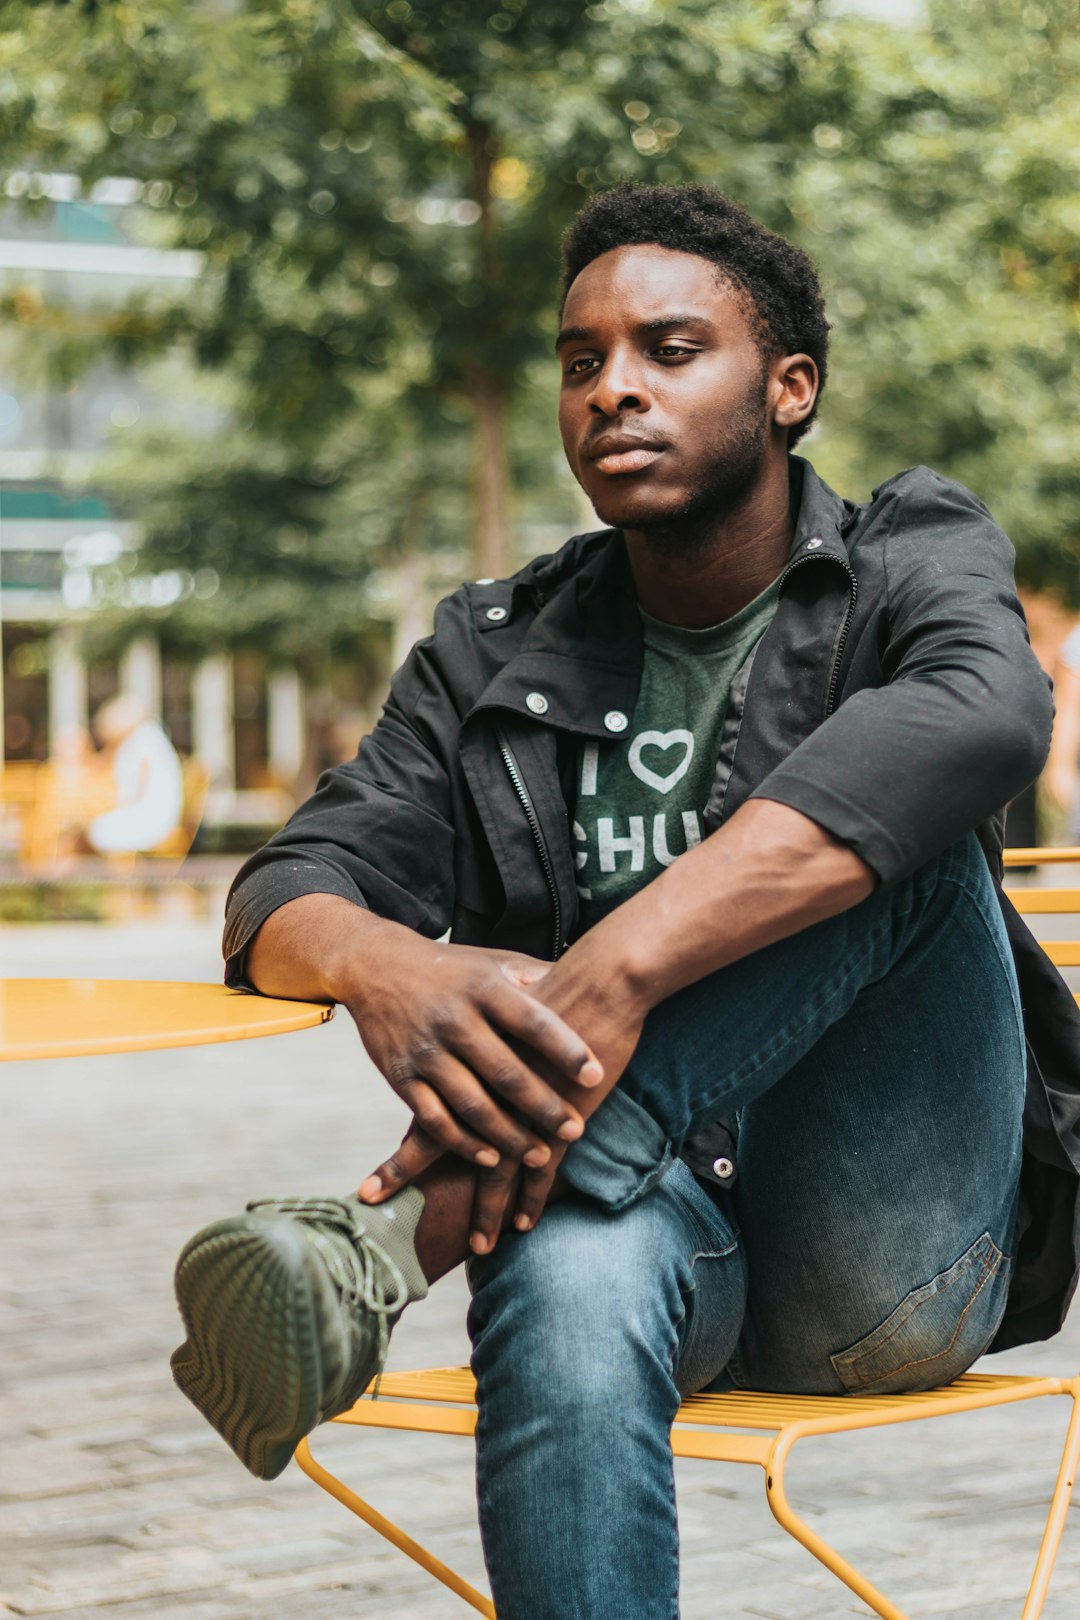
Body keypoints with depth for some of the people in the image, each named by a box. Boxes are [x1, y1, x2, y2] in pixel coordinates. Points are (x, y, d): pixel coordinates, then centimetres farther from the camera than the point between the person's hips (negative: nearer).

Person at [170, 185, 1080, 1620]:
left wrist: (615, 969, -37)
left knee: (899, 837, -26)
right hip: (655, 1218, 1)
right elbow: (290, 895, 3)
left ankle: (398, 1242, -36)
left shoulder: (913, 560, 3)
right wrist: (384, 967, -27)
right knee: (571, 1282, -37)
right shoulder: (496, 654, 13)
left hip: (892, 1246, -1)